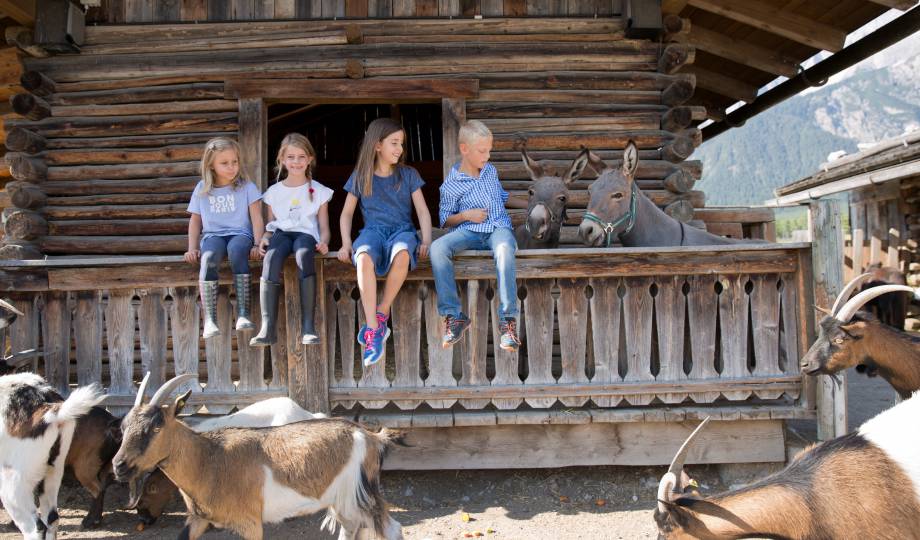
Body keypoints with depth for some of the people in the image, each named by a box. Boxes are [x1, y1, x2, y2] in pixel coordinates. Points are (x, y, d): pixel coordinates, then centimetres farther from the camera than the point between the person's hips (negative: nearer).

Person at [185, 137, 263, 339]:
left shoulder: (246, 186, 8)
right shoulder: (202, 189, 14)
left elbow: (256, 217, 2)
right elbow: (195, 220, 19)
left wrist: (257, 244, -10)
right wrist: (192, 248, 7)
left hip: (240, 233, -1)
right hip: (213, 235, 2)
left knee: (236, 249, -40)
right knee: (208, 257, -36)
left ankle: (243, 313, -43)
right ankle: (209, 320, -41)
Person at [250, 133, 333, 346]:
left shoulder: (318, 191, 14)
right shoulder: (274, 191, 18)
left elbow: (324, 226, 10)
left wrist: (323, 241, -12)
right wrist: (265, 238, -4)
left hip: (306, 233, -1)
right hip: (281, 233, 2)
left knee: (304, 255, -39)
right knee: (271, 258, -35)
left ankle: (308, 325, -42)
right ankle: (268, 326, -41)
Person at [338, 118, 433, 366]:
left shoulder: (408, 175, 11)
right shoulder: (360, 177, 11)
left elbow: (422, 210, 7)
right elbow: (347, 213, 15)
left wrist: (426, 241, -8)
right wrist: (346, 243, 0)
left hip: (402, 229, 0)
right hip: (373, 230, 0)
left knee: (402, 254, -40)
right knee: (364, 257, -38)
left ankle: (382, 312, -20)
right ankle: (374, 330, -37)